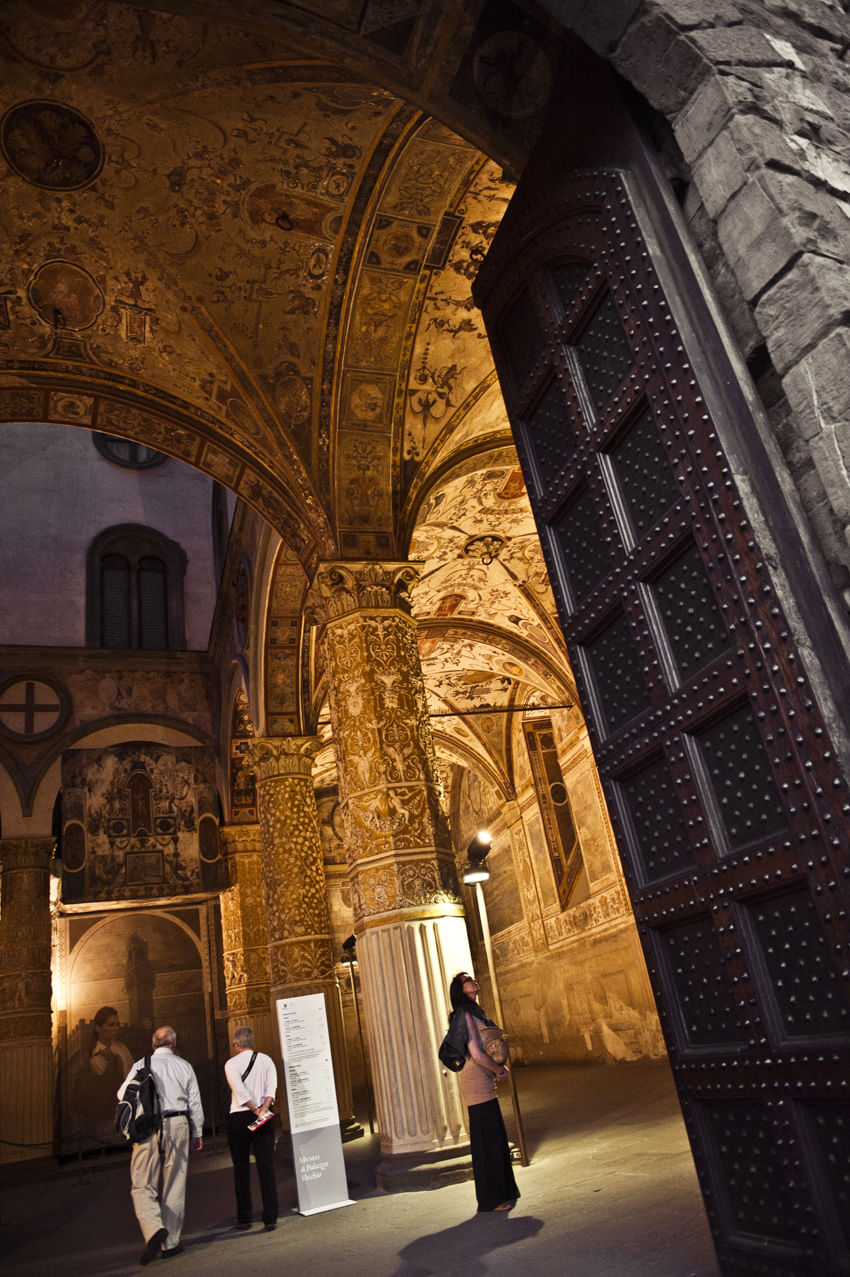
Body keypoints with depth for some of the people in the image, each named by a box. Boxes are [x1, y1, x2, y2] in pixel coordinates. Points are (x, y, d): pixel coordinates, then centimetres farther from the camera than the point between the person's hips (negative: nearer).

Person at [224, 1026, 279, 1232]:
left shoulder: (231, 1064, -3)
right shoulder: (266, 1060, 6)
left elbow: (240, 1091, -15)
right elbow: (272, 1087, -7)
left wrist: (256, 1111, -12)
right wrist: (264, 1109, -15)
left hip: (238, 1117, -2)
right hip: (265, 1119, 2)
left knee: (241, 1169, 10)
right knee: (266, 1166, 4)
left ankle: (244, 1219, 17)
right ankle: (270, 1218, 1)